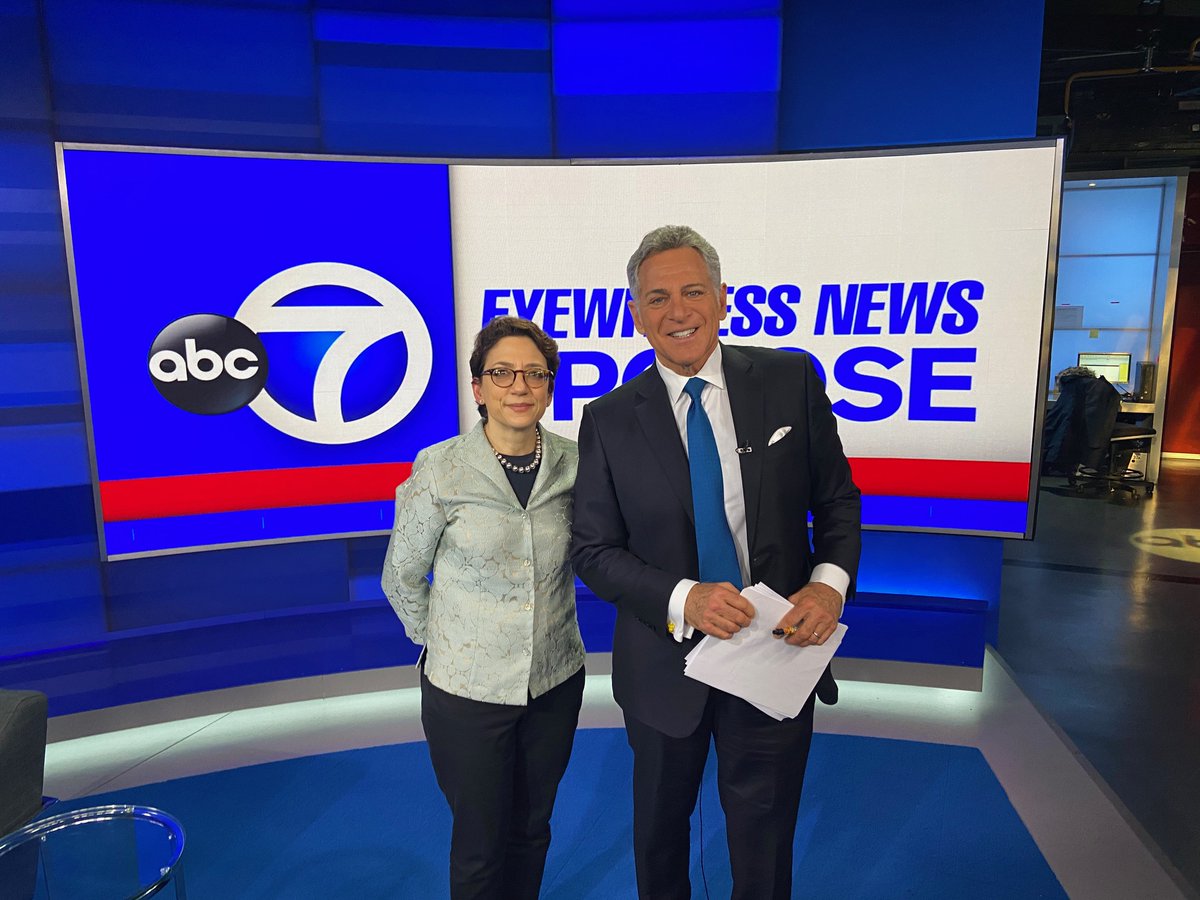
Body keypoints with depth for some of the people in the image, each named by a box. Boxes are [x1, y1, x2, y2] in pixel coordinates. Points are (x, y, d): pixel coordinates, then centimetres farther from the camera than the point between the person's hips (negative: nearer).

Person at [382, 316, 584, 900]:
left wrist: (547, 630, 11)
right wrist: (440, 642, 2)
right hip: (468, 688, -3)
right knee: (481, 842, 15)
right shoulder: (439, 470, -16)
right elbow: (401, 578, -3)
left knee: (531, 830, 22)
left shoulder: (573, 464, -6)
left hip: (556, 679, 3)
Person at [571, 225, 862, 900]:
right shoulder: (610, 420, -7)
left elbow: (837, 499, 1)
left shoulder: (791, 380, -6)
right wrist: (682, 599, -22)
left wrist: (829, 583, -18)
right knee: (659, 832, 25)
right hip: (667, 663, 1)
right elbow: (594, 550, -6)